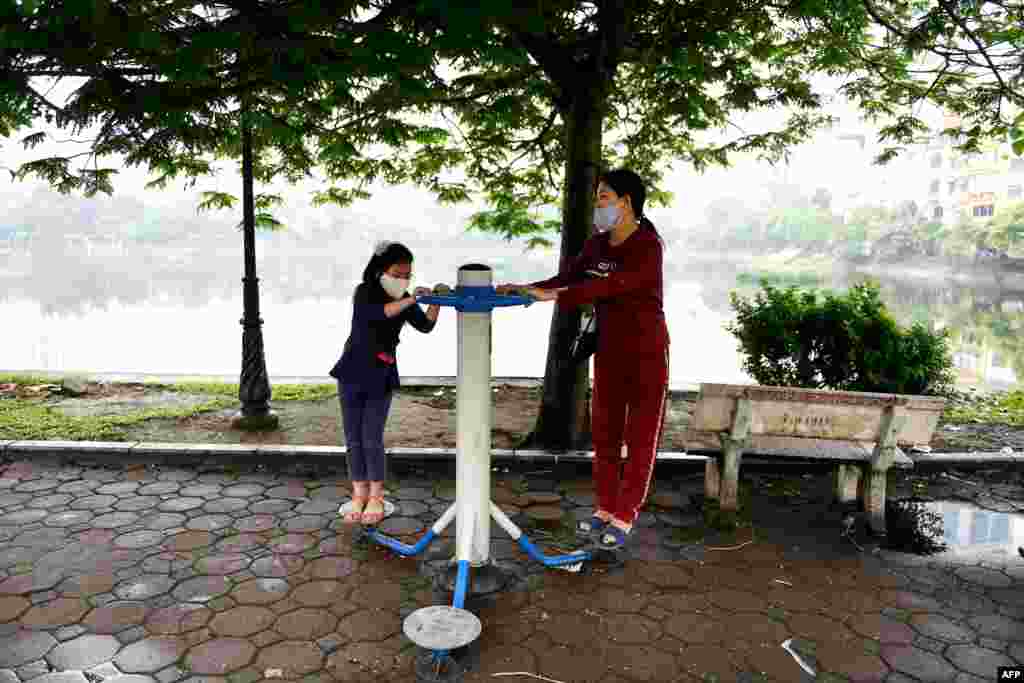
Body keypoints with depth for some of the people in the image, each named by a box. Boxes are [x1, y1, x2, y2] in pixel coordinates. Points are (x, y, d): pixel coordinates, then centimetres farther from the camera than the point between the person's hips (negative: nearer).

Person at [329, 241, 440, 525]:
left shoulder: (404, 300, 1)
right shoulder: (364, 292, -11)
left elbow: (426, 326, -2)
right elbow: (375, 313, -31)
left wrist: (436, 302, -17)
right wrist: (409, 301, -38)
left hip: (383, 376, 1)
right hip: (353, 373, -1)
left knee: (372, 440, -2)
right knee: (353, 439, 6)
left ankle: (376, 497, 13)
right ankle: (359, 495, 19)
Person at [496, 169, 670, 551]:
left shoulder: (648, 247, -18)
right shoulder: (598, 243, 4)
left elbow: (610, 286, -30)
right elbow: (569, 276, 10)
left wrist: (553, 296, -35)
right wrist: (524, 288, -3)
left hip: (646, 351, -7)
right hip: (609, 350, 7)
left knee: (640, 436, 3)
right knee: (604, 433, 11)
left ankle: (624, 518, 12)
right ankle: (605, 509, 23)